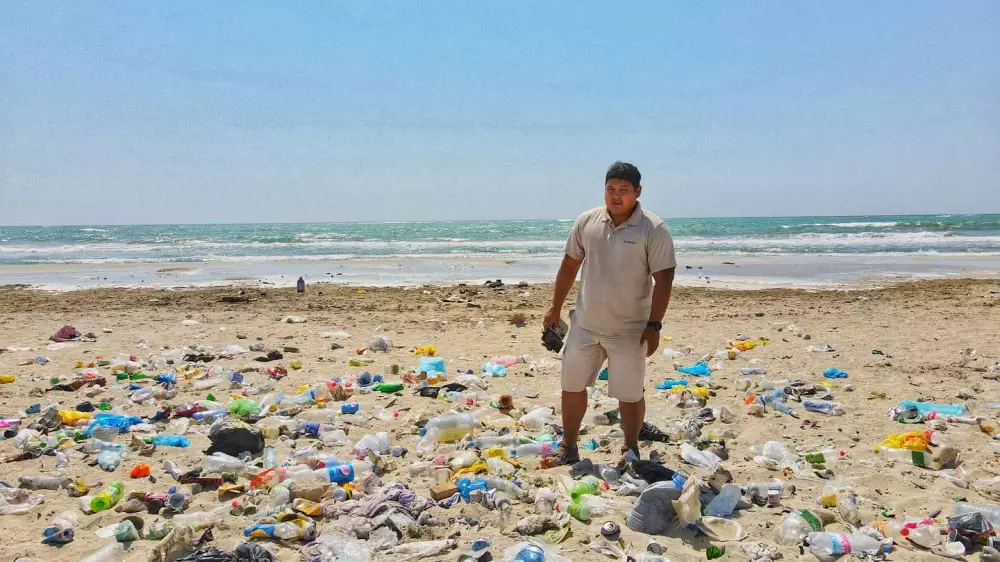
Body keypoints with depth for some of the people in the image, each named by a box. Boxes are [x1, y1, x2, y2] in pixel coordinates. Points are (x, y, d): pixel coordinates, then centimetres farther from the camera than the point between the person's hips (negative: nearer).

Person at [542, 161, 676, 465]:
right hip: (584, 324, 4)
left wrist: (654, 325, -16)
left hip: (629, 330, -4)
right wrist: (555, 309, 12)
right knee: (572, 384, 11)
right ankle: (567, 446, 28)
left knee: (630, 394, 5)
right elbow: (569, 266, 10)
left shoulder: (653, 230, -10)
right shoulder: (586, 222, 2)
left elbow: (663, 280, -11)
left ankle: (631, 450, 27)